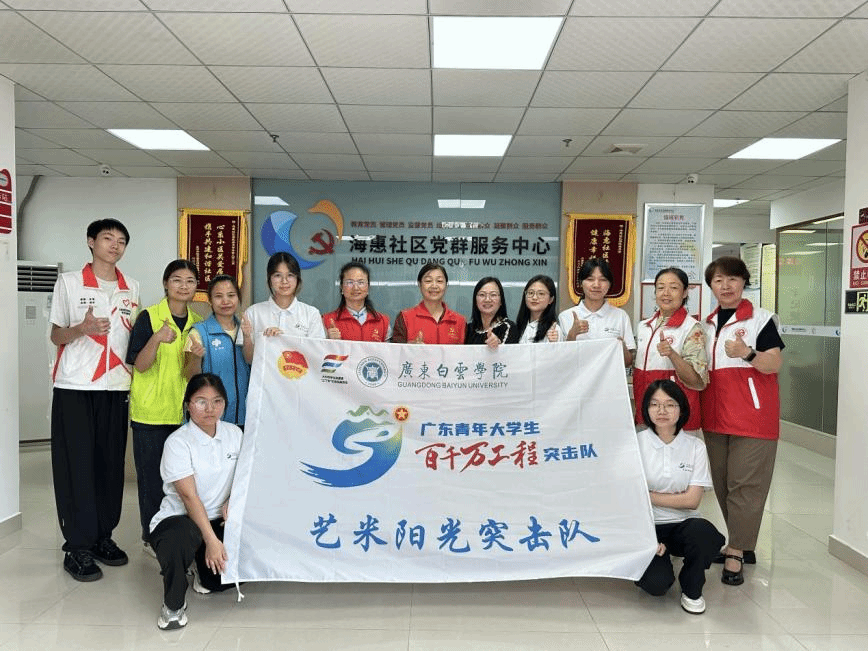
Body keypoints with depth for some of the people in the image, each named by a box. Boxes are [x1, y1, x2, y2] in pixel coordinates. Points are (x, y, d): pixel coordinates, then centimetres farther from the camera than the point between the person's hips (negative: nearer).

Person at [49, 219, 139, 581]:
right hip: (74, 388, -3)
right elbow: (56, 336, 1)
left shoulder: (132, 289, 10)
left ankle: (103, 536, 18)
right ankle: (78, 547, 7)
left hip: (116, 388, 3)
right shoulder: (69, 282, 0)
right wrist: (84, 328, -19)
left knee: (111, 465, 6)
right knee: (76, 466, -1)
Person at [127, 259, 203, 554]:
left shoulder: (198, 323, 8)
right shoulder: (149, 317, -7)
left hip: (184, 413, 4)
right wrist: (157, 338, -28)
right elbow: (140, 365, -12)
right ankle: (151, 536, 20)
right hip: (151, 412, -4)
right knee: (152, 476, 5)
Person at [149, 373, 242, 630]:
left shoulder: (234, 433, 2)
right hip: (178, 519, -6)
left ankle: (203, 570, 21)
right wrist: (211, 540, -26)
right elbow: (189, 496, -20)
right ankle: (173, 605, -10)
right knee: (182, 536, -39)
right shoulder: (178, 442, -14)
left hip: (219, 520, 6)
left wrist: (233, 500, -10)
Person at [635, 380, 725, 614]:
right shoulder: (636, 443, -4)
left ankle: (691, 590, -1)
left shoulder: (695, 446, 1)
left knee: (706, 534, -33)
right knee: (656, 583, -26)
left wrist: (647, 495, -11)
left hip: (682, 525, 2)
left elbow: (692, 500, -6)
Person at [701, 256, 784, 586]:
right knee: (722, 481, 11)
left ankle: (735, 553, 2)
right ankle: (742, 543, 26)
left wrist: (747, 353, -28)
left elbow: (774, 364, -11)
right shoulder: (708, 324, 14)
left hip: (752, 414, -6)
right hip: (715, 415, 6)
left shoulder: (760, 318, -4)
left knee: (745, 483, -6)